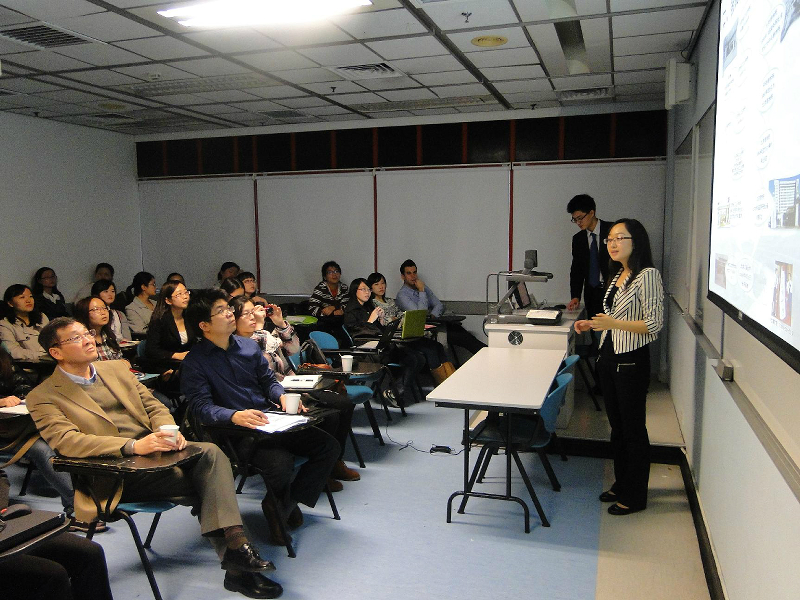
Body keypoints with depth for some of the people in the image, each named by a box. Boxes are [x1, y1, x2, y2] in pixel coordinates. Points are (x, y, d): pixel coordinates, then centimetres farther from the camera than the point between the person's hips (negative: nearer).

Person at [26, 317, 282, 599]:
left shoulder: (117, 368, 19)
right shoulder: (43, 397, 1)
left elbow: (153, 406, 17)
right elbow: (66, 441, -15)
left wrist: (169, 431, -8)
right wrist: (134, 445, -28)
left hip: (153, 451, 5)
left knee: (210, 452, -26)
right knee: (206, 479, -26)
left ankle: (235, 545, -31)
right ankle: (237, 568, -14)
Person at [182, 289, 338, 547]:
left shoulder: (249, 345, 14)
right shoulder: (195, 361, -5)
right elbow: (201, 406, -15)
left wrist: (282, 395, -5)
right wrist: (234, 416, -34)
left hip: (270, 419, 7)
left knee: (328, 446, -7)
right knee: (280, 462, -33)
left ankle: (284, 505, 6)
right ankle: (277, 507, 3)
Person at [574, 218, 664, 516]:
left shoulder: (648, 275, -14)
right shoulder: (617, 275, 13)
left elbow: (654, 324, -19)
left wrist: (614, 323, -27)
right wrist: (593, 324, 8)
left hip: (632, 361, -9)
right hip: (609, 358, 9)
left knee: (633, 429, 3)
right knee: (617, 426, 18)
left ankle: (634, 496, 17)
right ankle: (621, 484, 33)